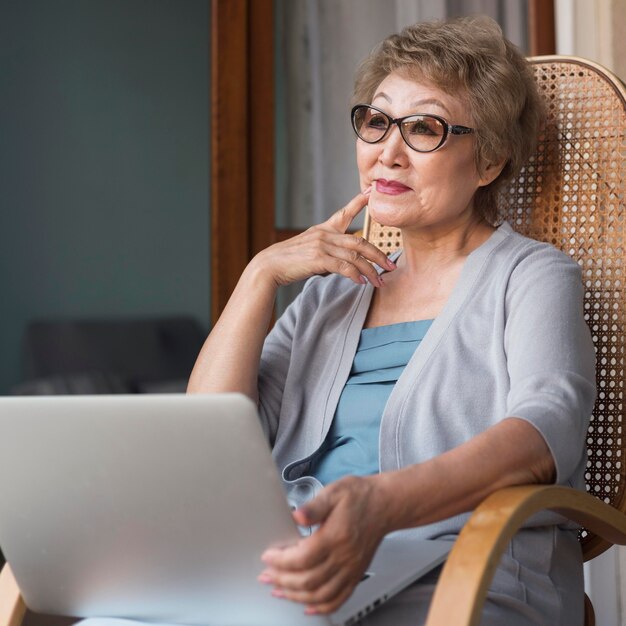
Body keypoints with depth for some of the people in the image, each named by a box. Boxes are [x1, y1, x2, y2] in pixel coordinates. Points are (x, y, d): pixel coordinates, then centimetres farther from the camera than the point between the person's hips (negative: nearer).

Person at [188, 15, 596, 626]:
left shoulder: (532, 275, 8)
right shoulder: (330, 292, 25)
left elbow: (548, 426, -15)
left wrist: (382, 504, -33)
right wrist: (262, 273, 7)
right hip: (311, 572, 4)